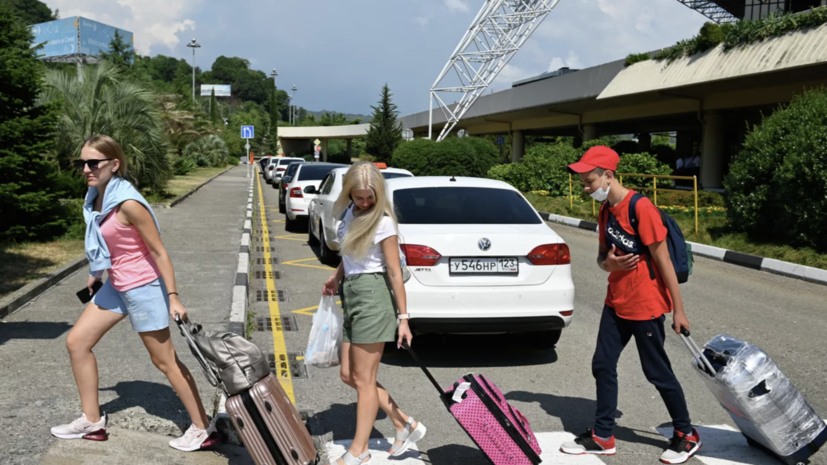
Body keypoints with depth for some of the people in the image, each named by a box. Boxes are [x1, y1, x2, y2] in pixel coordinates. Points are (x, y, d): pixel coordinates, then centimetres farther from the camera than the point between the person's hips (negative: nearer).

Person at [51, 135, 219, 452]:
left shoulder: (128, 203, -23)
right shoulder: (96, 198, 2)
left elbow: (159, 251, -19)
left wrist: (173, 298, -19)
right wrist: (97, 274, 29)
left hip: (143, 287, -9)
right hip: (117, 286, 9)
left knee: (164, 360, 1)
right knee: (76, 342, 11)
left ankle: (203, 430, 14)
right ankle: (92, 421, 23)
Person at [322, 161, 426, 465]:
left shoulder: (382, 222, -14)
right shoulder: (350, 212, 9)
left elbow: (395, 272, -14)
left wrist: (403, 317, -14)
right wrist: (337, 277, 27)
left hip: (372, 295, -9)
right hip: (351, 294, 9)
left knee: (363, 379, -1)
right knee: (348, 375, 10)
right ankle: (405, 425, 19)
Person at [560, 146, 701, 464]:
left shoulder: (640, 208, -19)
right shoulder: (606, 211, 7)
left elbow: (663, 260, -17)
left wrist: (678, 309, -15)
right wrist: (607, 263, -9)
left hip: (646, 306, -8)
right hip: (616, 303, 8)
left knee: (657, 372, 3)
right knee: (603, 365, 8)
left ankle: (687, 436, 22)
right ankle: (602, 437, 19)